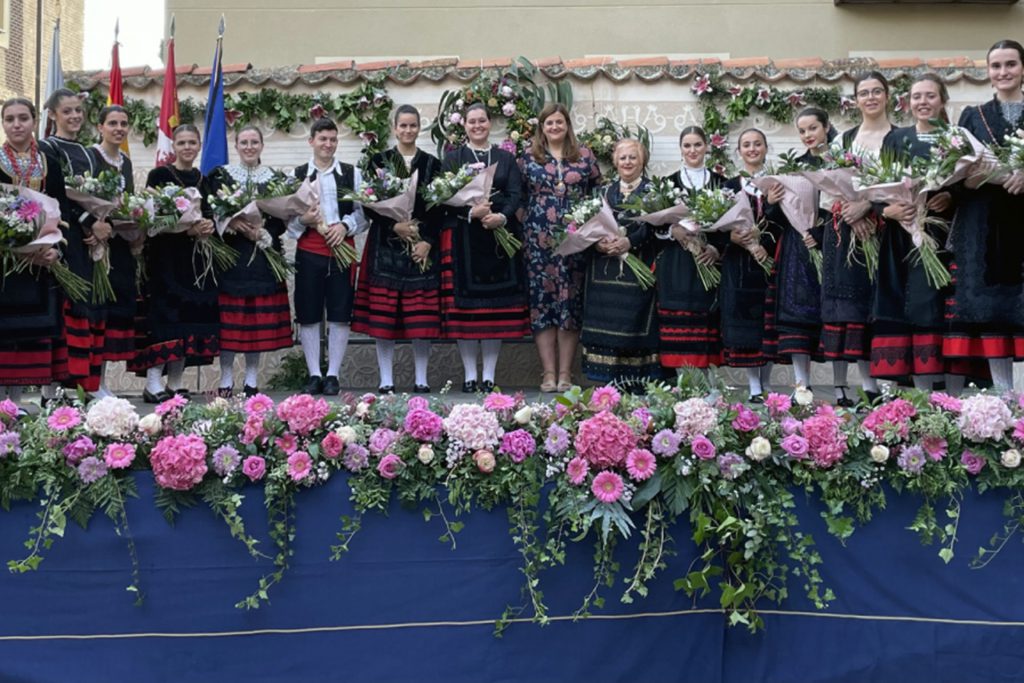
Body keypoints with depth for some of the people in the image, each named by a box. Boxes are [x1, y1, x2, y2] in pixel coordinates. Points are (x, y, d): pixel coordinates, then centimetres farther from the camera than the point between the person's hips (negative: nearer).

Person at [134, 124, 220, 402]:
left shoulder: (204, 179, 15)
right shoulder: (159, 175, -3)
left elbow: (210, 214, 19)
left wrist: (208, 227, -5)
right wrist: (187, 230, -20)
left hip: (196, 259, 6)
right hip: (166, 257, -6)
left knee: (191, 319, 4)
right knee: (164, 318, -12)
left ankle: (175, 382, 10)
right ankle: (153, 383, -12)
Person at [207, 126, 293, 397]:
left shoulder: (274, 178, 10)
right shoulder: (221, 175, 6)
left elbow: (282, 220, 6)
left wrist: (262, 230, -11)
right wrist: (234, 225, -18)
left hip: (263, 256, 2)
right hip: (230, 253, -2)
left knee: (259, 319, 2)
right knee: (229, 320, -4)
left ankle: (251, 380, 11)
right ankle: (226, 381, 4)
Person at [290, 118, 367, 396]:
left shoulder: (352, 174, 7)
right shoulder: (297, 174, 6)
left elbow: (363, 212, 5)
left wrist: (345, 226, -12)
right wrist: (303, 221, -14)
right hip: (308, 251, 0)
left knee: (340, 316, 1)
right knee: (309, 316, 2)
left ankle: (333, 375, 9)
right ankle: (314, 375, 11)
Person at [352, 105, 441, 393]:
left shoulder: (432, 164, 9)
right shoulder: (379, 161, 6)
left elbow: (438, 209, 5)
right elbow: (369, 206, 2)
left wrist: (428, 241, -8)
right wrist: (394, 226, -11)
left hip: (422, 247, 1)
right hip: (386, 246, -1)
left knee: (422, 316, -1)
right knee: (383, 315, -2)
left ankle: (421, 378, 7)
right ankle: (386, 379, 5)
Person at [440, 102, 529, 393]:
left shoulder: (506, 158, 14)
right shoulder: (453, 158, 9)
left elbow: (515, 194, 2)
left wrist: (501, 217, -17)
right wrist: (471, 212, -20)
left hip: (499, 235, 2)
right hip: (463, 237, -2)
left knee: (497, 304, 0)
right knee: (464, 304, -3)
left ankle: (489, 375, 6)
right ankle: (469, 375, 5)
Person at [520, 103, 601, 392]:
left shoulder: (584, 157, 8)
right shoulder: (528, 157, 8)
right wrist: (524, 223, 1)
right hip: (539, 240, 0)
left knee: (570, 302, -1)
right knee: (542, 301, -2)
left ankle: (565, 373, 3)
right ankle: (548, 373, 2)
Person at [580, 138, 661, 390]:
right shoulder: (605, 191, 17)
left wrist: (630, 242, -21)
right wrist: (598, 243, -11)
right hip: (605, 272, 4)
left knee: (636, 321, -7)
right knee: (608, 323, -1)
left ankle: (637, 383, -3)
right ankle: (612, 382, 3)